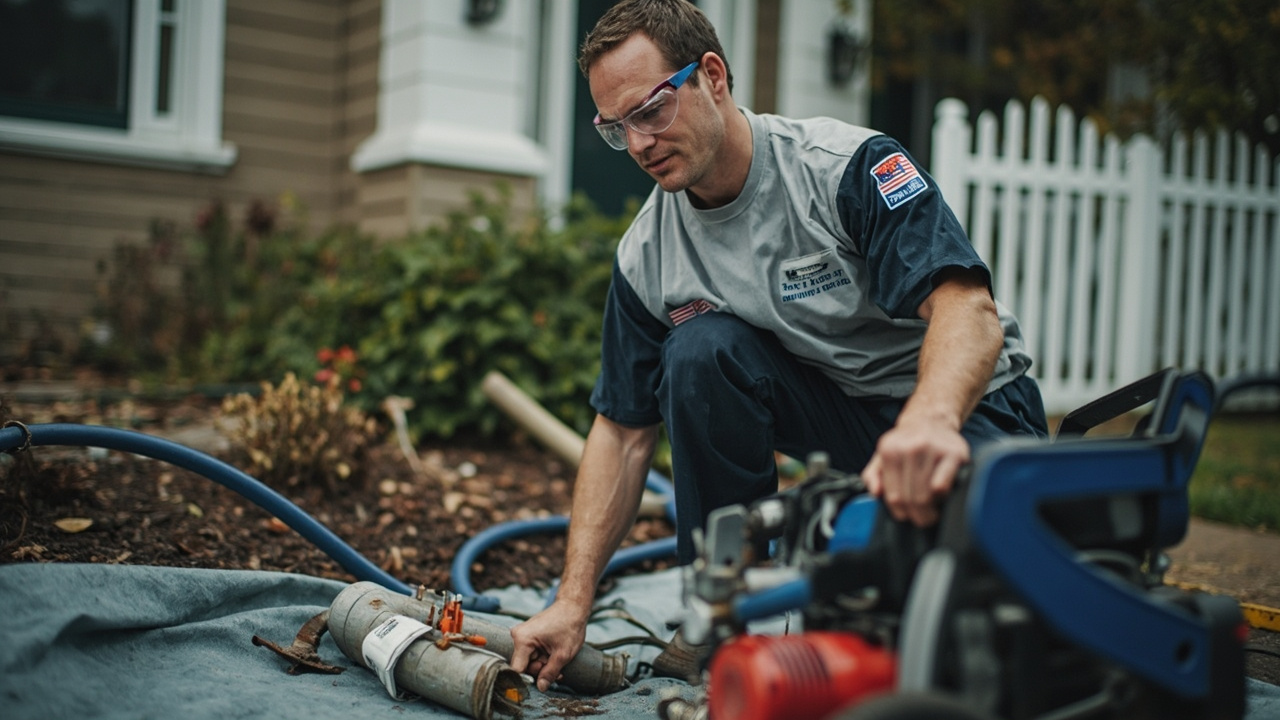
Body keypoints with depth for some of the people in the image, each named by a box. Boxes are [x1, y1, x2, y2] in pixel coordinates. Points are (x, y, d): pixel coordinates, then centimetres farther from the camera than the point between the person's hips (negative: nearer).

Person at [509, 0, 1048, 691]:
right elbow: (621, 432, 0)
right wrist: (572, 603, -6)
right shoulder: (645, 256, -5)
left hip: (966, 405, -4)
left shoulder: (849, 165, -21)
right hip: (836, 409, 5)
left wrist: (929, 423, -56)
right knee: (700, 348, -24)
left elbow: (968, 309, -33)